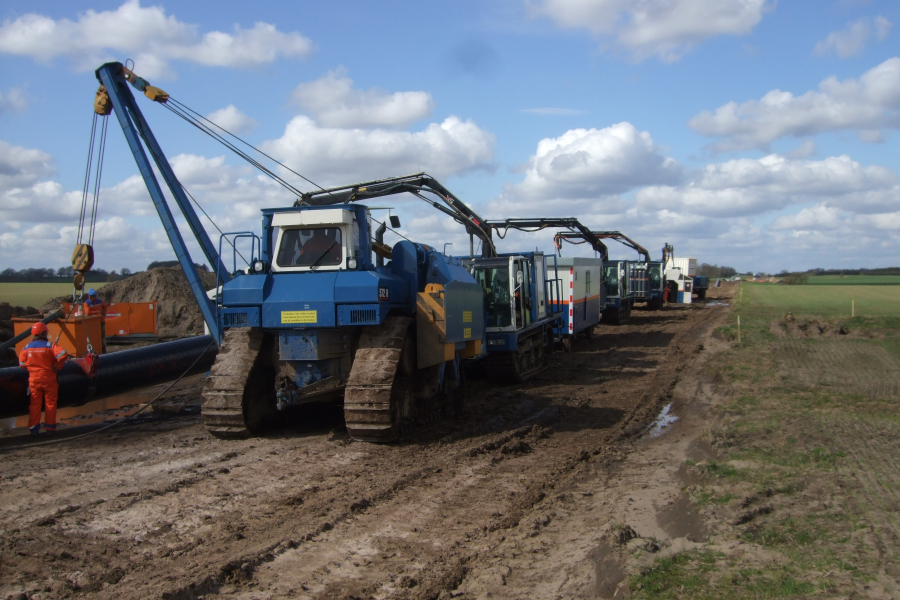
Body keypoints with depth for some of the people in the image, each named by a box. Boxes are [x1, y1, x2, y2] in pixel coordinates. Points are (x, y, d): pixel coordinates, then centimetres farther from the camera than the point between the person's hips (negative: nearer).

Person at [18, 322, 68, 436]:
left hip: (33, 379, 3)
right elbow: (62, 354, -25)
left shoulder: (26, 348, 1)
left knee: (35, 404, 11)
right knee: (50, 403, 7)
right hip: (48, 379, -3)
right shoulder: (50, 346, -11)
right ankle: (50, 428, 10)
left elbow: (22, 364, 6)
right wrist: (57, 366, -12)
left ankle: (34, 428, 11)